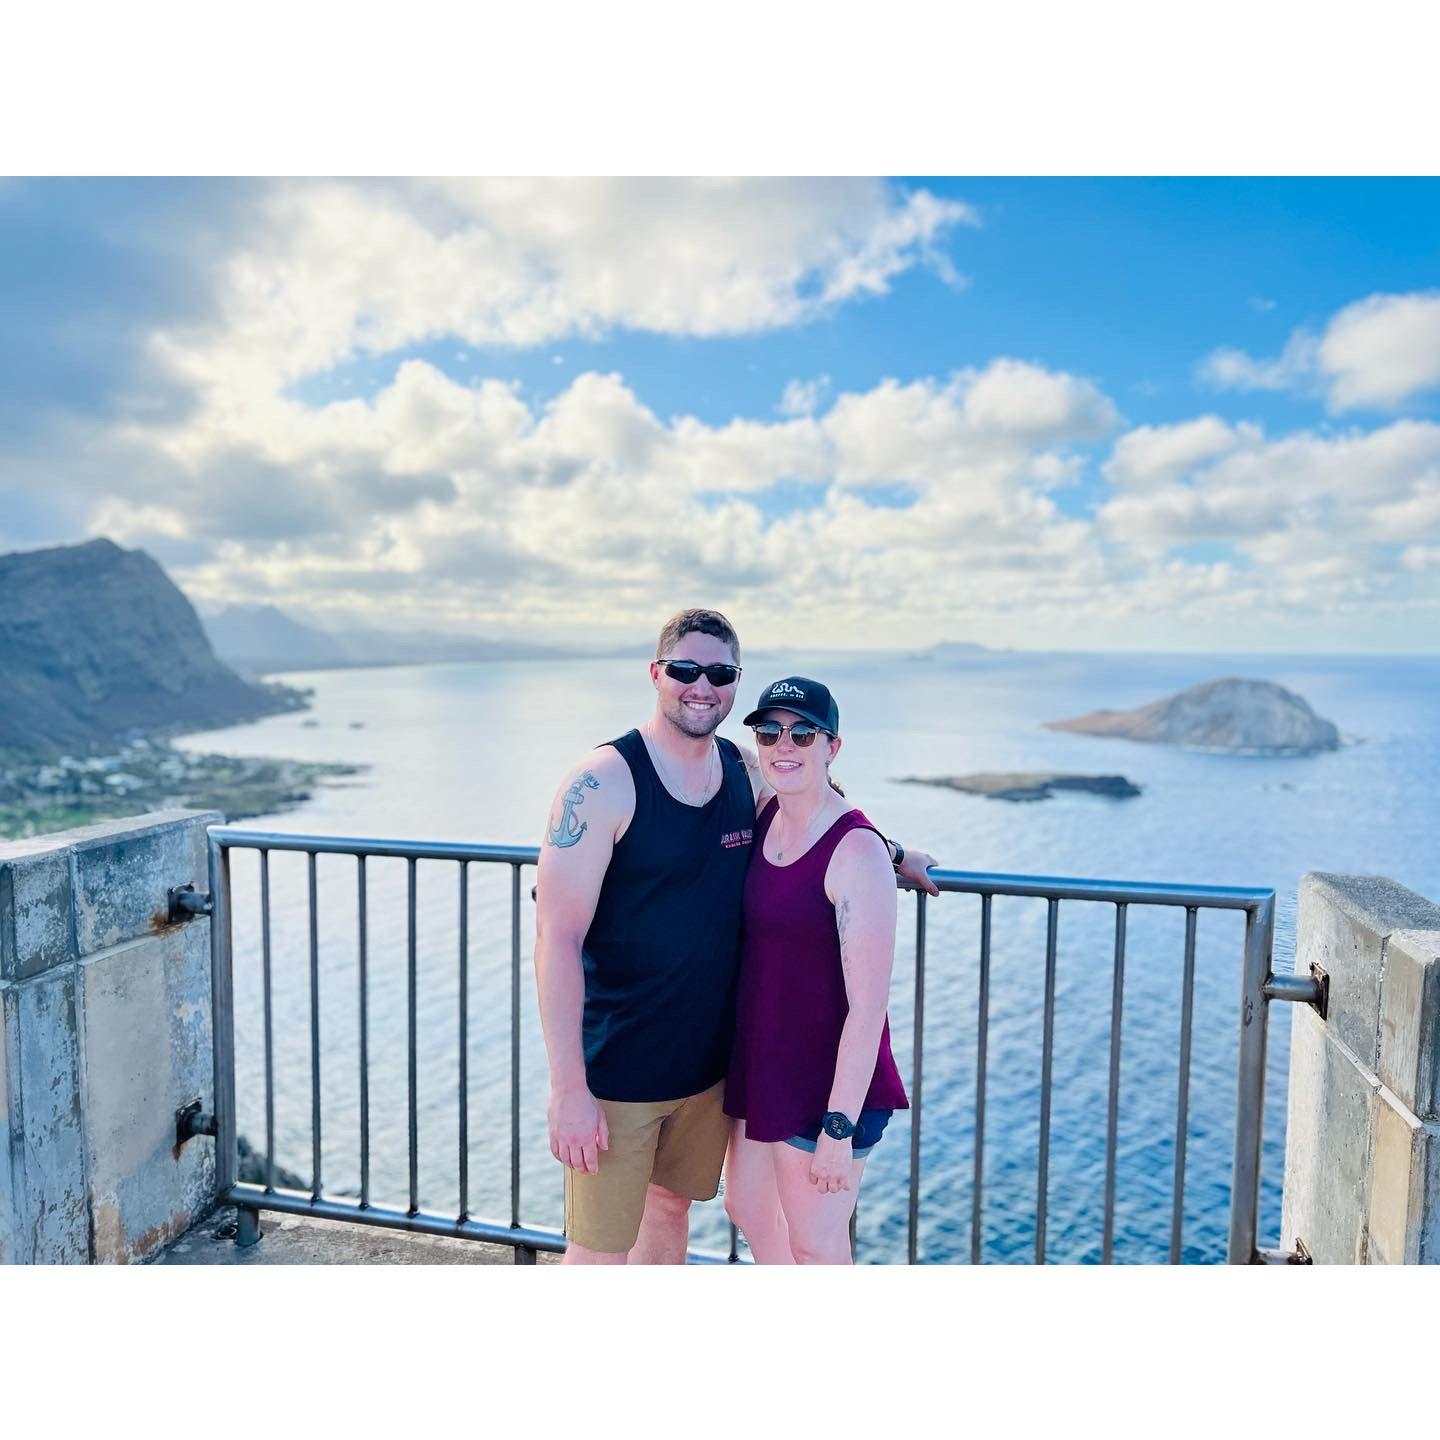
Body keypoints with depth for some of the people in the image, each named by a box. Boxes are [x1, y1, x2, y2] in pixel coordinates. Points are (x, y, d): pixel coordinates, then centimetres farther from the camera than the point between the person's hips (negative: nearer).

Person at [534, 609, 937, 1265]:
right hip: (615, 1070, -5)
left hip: (709, 1059, 6)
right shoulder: (604, 781, -18)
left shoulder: (749, 773, 0)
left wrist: (893, 854, 19)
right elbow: (558, 938, -20)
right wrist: (567, 1087, -22)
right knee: (598, 1248, 6)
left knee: (672, 1208, 24)